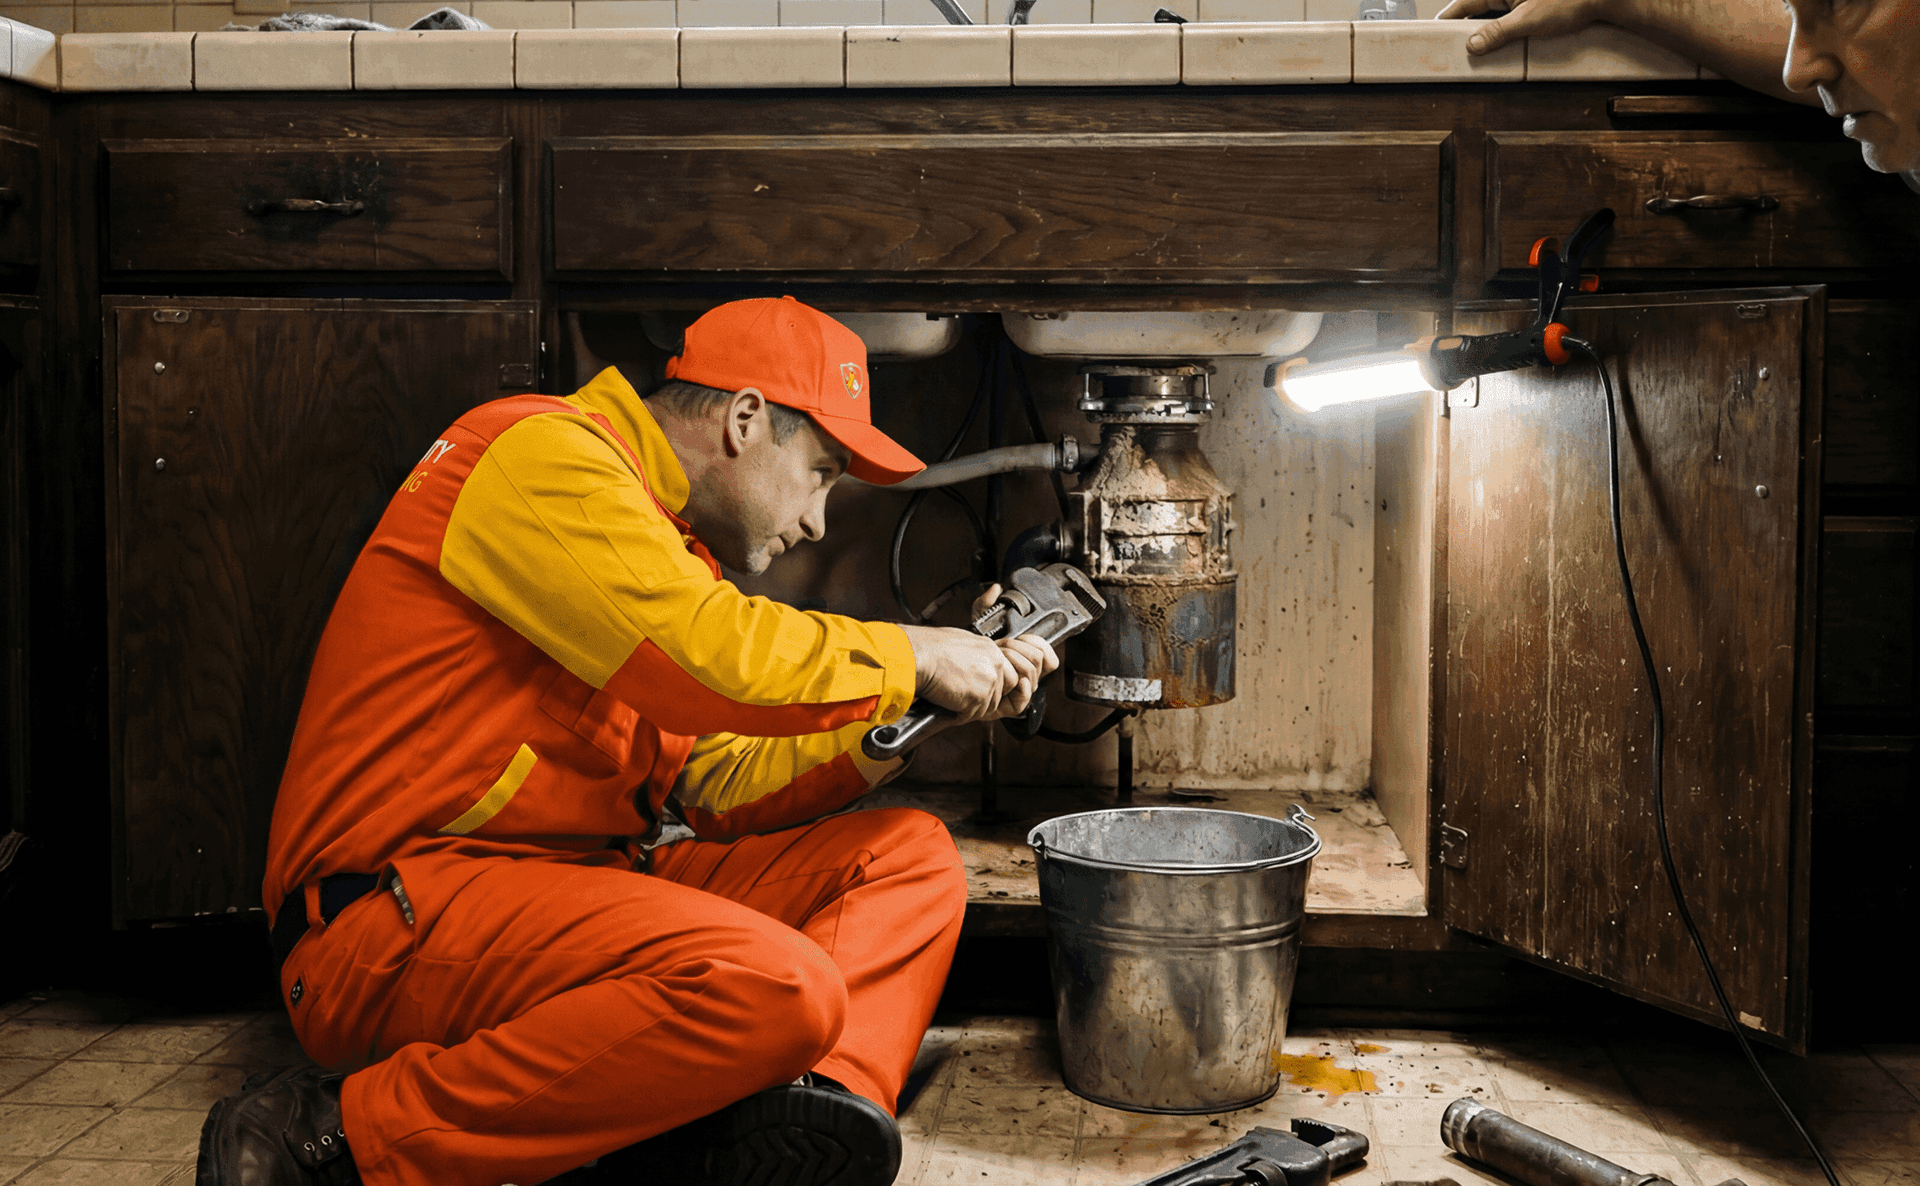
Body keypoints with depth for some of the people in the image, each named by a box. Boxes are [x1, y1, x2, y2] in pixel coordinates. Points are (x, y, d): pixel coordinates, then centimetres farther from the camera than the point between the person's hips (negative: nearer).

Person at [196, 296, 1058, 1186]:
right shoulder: (544, 453, -8)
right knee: (778, 991, -32)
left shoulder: (667, 543, 22)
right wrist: (911, 655, -7)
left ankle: (808, 1103, -22)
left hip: (576, 887, 10)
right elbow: (716, 658, -23)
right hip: (404, 905, -10)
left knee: (911, 858, 4)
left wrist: (910, 713, 9)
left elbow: (715, 784, 17)